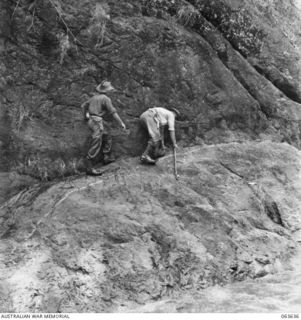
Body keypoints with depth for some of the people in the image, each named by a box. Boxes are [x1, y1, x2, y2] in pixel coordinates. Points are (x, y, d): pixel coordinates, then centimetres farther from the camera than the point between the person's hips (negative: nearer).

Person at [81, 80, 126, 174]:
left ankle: (107, 157, 24)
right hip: (97, 122, -9)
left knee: (107, 137, 21)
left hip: (91, 120, 9)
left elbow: (83, 105, 22)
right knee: (96, 145, -9)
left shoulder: (95, 97, 13)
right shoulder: (106, 99, -9)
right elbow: (113, 112, -10)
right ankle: (89, 167, -10)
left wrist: (86, 116, 37)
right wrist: (121, 123, -2)